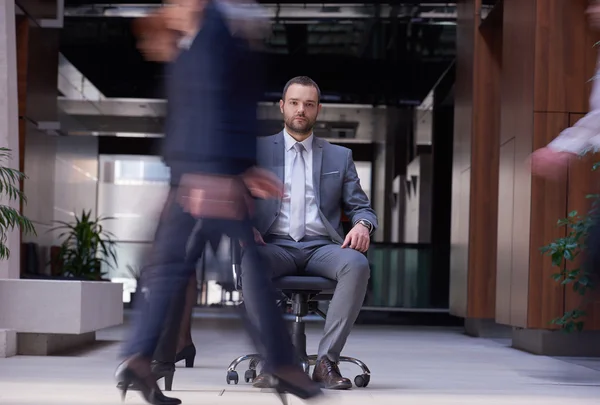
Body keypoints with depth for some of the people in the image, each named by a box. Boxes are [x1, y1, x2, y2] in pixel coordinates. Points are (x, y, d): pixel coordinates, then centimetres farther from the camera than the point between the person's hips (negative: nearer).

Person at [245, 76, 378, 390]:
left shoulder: (340, 156, 20)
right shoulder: (257, 150, 16)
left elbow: (361, 207, 16)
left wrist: (362, 225, -9)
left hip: (322, 248, 1)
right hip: (275, 247, -1)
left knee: (357, 264, -33)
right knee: (250, 261, -37)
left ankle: (327, 361, -29)